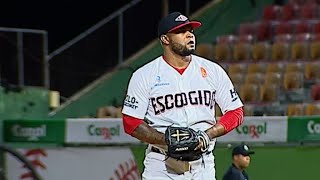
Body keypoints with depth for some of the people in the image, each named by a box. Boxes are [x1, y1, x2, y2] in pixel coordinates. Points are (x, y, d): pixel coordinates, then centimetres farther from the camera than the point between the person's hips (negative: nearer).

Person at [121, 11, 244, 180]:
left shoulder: (212, 71, 6)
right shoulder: (144, 76, -1)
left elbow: (235, 112, 8)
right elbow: (131, 123, -3)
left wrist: (208, 134, -9)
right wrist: (167, 140, -16)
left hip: (202, 165, 2)